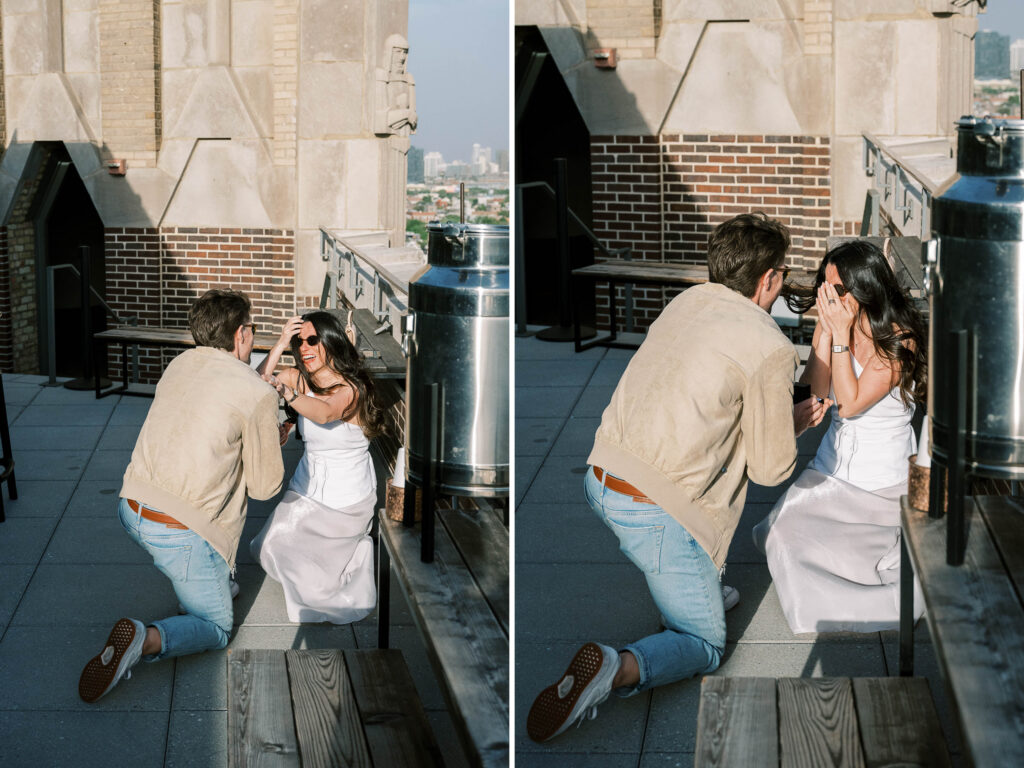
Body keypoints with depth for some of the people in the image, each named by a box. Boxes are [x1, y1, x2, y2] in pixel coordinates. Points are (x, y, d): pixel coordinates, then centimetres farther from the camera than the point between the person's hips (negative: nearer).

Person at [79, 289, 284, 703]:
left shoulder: (180, 364, 9)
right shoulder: (258, 395, -10)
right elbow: (264, 487, -2)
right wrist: (271, 442, 19)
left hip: (132, 508, 7)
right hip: (181, 532, -7)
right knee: (217, 629, 10)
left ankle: (221, 578, 37)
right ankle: (145, 641, -17)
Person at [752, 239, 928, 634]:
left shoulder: (900, 341, -18)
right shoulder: (830, 326, -1)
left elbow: (849, 403, -25)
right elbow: (811, 394, -11)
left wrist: (841, 334, -26)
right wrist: (826, 332, -17)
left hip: (884, 481, -5)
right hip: (831, 467, 5)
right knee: (783, 531, -11)